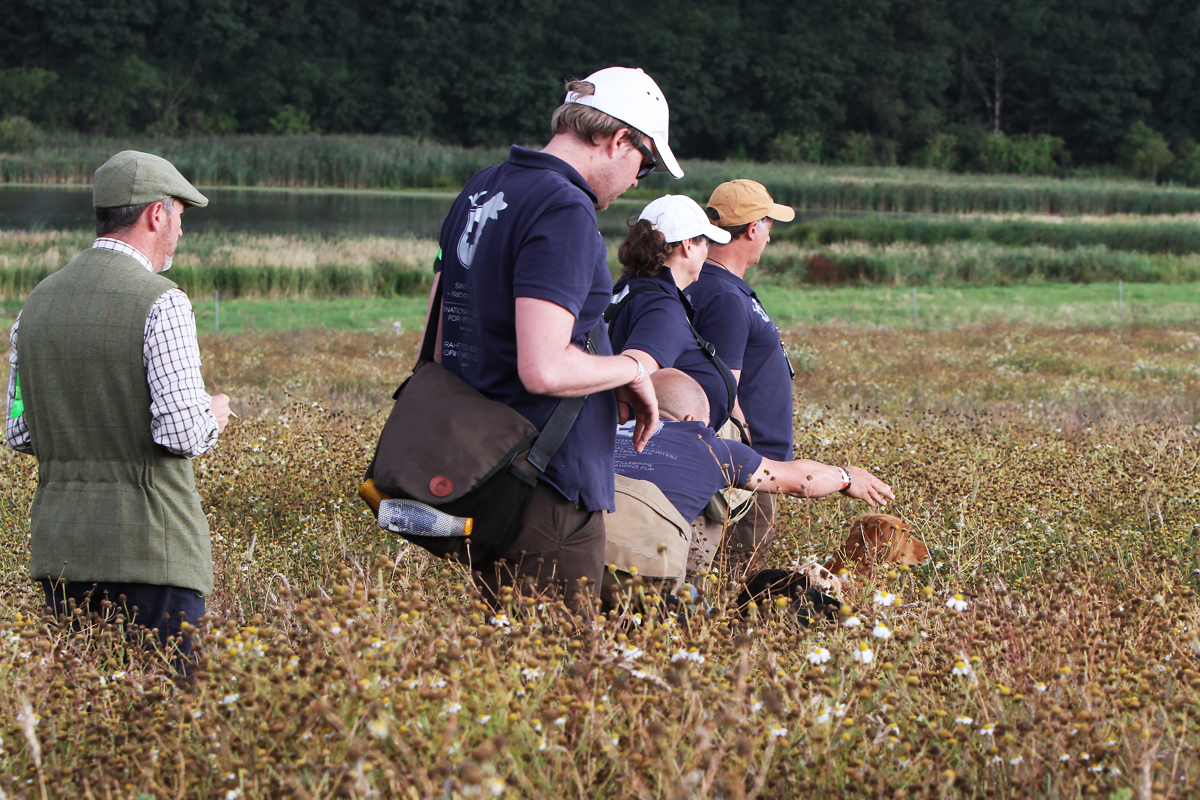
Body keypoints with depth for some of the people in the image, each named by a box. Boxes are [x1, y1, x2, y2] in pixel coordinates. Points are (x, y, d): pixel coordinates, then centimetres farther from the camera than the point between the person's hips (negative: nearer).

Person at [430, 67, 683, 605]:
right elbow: (544, 369, -26)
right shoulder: (565, 210, -18)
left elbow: (438, 340, 20)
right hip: (547, 492, -10)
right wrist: (629, 369, -9)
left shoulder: (479, 192, 13)